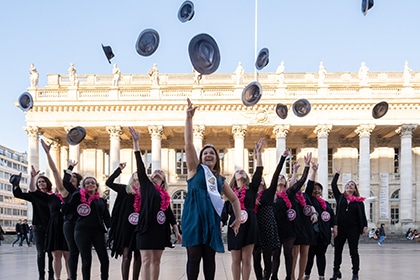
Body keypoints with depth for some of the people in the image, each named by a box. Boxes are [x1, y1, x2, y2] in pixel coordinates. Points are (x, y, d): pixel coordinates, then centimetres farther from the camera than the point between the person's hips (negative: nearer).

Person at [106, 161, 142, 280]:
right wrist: (119, 169, -1)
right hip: (127, 226, -2)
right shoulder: (125, 189, 6)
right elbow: (109, 182, -1)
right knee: (127, 255, -3)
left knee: (138, 256, 7)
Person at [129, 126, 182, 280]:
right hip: (147, 226, -5)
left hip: (161, 228, 5)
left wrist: (176, 230, 9)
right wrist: (135, 142, -8)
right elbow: (140, 166, -2)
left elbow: (169, 212, 17)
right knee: (146, 260, -7)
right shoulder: (146, 185, 5)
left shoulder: (165, 194, 17)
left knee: (156, 260, 8)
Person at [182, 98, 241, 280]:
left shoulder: (220, 179, 17)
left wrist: (238, 218, 13)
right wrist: (189, 118, -12)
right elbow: (188, 144, -5)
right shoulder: (195, 169, 6)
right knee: (194, 256, -4)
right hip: (194, 217, -4)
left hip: (211, 219, 4)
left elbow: (234, 198, 26)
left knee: (209, 257, 8)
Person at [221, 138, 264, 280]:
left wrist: (258, 152, -7)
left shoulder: (252, 188, 8)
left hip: (249, 225, -1)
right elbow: (225, 209, 6)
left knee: (246, 259, 1)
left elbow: (259, 171, -2)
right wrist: (221, 223, -9)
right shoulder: (230, 192, 11)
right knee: (236, 260, 4)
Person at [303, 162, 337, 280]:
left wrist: (334, 227, 7)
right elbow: (309, 185, -7)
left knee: (321, 254, 7)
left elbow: (332, 216, 18)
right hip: (312, 231, -4)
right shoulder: (310, 199, 4)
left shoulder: (326, 203, 18)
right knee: (310, 254, -1)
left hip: (324, 233, 4)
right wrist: (314, 171, -10)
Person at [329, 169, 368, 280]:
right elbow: (333, 185, 4)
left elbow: (362, 214, 0)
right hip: (340, 228, 2)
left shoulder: (359, 201, 3)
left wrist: (365, 226, -9)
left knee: (354, 251, 3)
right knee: (337, 250, 6)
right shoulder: (340, 197, 7)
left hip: (353, 229, -2)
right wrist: (337, 174, 12)